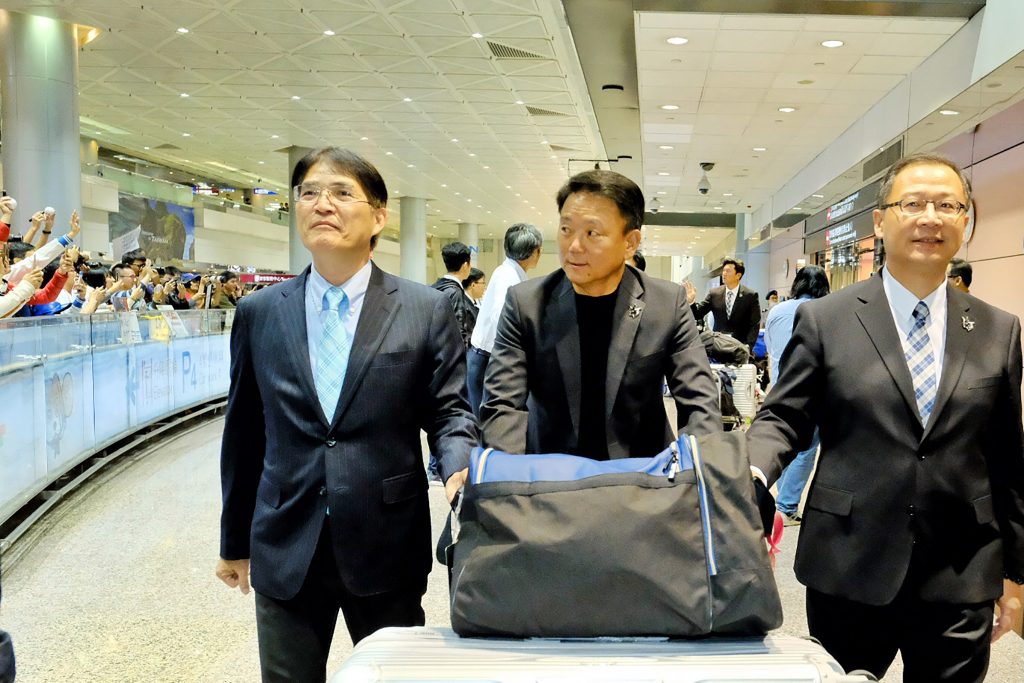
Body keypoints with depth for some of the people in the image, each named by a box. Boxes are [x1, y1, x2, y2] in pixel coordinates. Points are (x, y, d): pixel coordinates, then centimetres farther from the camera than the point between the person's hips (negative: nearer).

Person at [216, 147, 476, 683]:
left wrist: (461, 466, -23)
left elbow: (449, 410, -1)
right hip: (284, 551, 2)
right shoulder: (258, 313, 4)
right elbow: (243, 433, 9)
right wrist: (235, 542, 14)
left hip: (387, 547, -1)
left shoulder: (426, 310, -3)